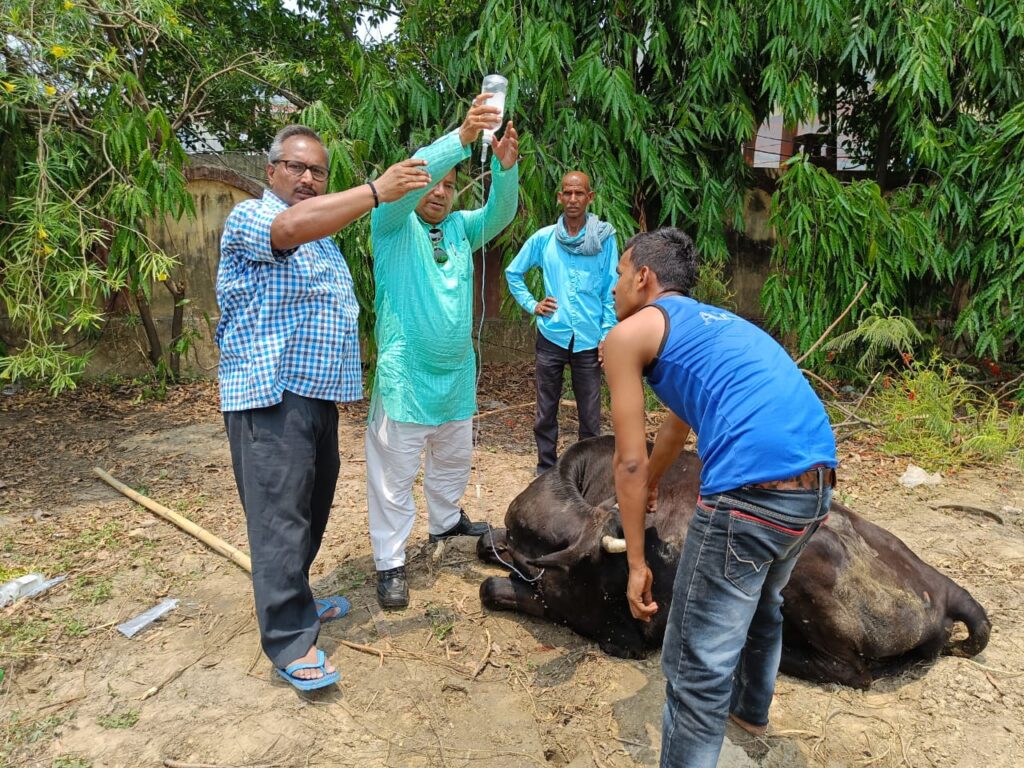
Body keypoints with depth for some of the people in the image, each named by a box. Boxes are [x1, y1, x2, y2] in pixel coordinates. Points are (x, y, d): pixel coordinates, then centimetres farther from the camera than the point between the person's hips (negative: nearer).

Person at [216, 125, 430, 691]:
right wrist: (376, 191, -31)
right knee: (281, 514, -8)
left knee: (313, 505, 15)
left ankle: (294, 601, 31)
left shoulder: (323, 234, 21)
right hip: (271, 395, -9)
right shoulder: (250, 217, -7)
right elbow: (291, 226, -30)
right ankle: (290, 640, -1)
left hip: (318, 390, 9)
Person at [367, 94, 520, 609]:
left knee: (453, 458, 22)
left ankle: (445, 521, 44)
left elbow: (501, 212, -5)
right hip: (405, 376, -6)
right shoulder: (394, 225, -5)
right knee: (394, 471, 0)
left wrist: (505, 165, -24)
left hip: (456, 373, 6)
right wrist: (461, 137, -34)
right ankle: (390, 563, 11)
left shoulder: (460, 228, 10)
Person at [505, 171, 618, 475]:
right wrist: (531, 305, 5)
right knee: (546, 412, 10)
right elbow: (513, 273, 16)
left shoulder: (605, 238, -2)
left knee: (590, 416, 6)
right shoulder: (543, 238, 3)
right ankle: (546, 469, 24)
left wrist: (607, 335, -4)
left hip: (589, 340, -1)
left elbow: (611, 291, 0)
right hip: (551, 338, 2)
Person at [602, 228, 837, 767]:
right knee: (761, 600, 34)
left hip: (751, 495, -9)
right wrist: (652, 483, 58)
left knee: (697, 667, 3)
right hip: (818, 485, 10)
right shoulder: (715, 323, 29)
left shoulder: (629, 334, 4)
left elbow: (629, 461, 0)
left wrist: (636, 564, 8)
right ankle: (750, 708, 58)